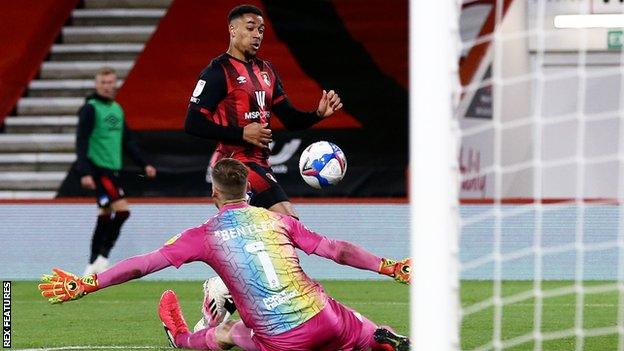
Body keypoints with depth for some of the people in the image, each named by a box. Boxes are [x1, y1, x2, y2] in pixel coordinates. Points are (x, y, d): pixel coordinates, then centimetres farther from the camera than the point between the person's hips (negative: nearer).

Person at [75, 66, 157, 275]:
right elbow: (81, 142, -13)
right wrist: (84, 172, -21)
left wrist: (143, 164, 19)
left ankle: (94, 266, 15)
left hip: (112, 170, 8)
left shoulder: (117, 109, 15)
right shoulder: (90, 109, -9)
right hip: (98, 169, -8)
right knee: (121, 210, -17)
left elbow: (127, 141, 23)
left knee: (106, 215, 9)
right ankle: (102, 257, -8)